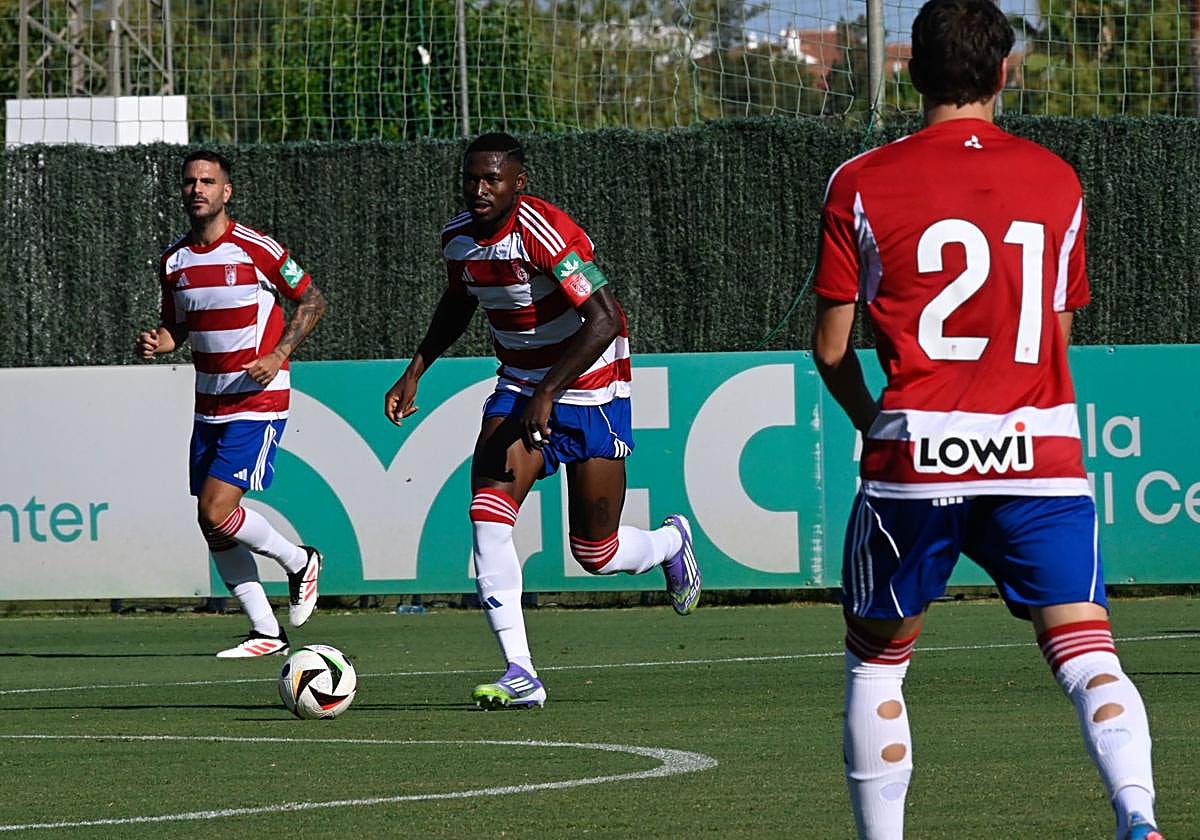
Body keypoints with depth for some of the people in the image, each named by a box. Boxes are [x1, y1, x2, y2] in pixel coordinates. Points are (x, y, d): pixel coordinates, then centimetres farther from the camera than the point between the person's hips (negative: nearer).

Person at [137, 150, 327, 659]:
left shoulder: (256, 249, -11)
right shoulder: (174, 262, 6)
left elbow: (312, 301, -2)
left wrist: (276, 355, -14)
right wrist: (156, 343, -6)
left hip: (258, 402, -7)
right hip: (209, 405, 7)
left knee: (216, 511, -16)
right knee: (212, 526, 3)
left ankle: (298, 563, 10)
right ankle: (266, 633, 13)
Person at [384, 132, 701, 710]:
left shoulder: (544, 231, -25)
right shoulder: (459, 237, -1)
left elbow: (604, 320, -30)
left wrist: (548, 392, -34)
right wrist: (415, 372, 11)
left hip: (589, 393, -6)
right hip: (520, 387, 6)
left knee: (597, 555, 1)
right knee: (487, 516, -18)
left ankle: (672, 542, 38)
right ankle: (520, 674, -16)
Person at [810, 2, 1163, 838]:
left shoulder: (860, 184, 2)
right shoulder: (1057, 181, 10)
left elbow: (831, 350, 4)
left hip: (914, 455, -1)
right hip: (1041, 454, 1)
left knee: (876, 660, 16)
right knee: (1087, 652, -4)